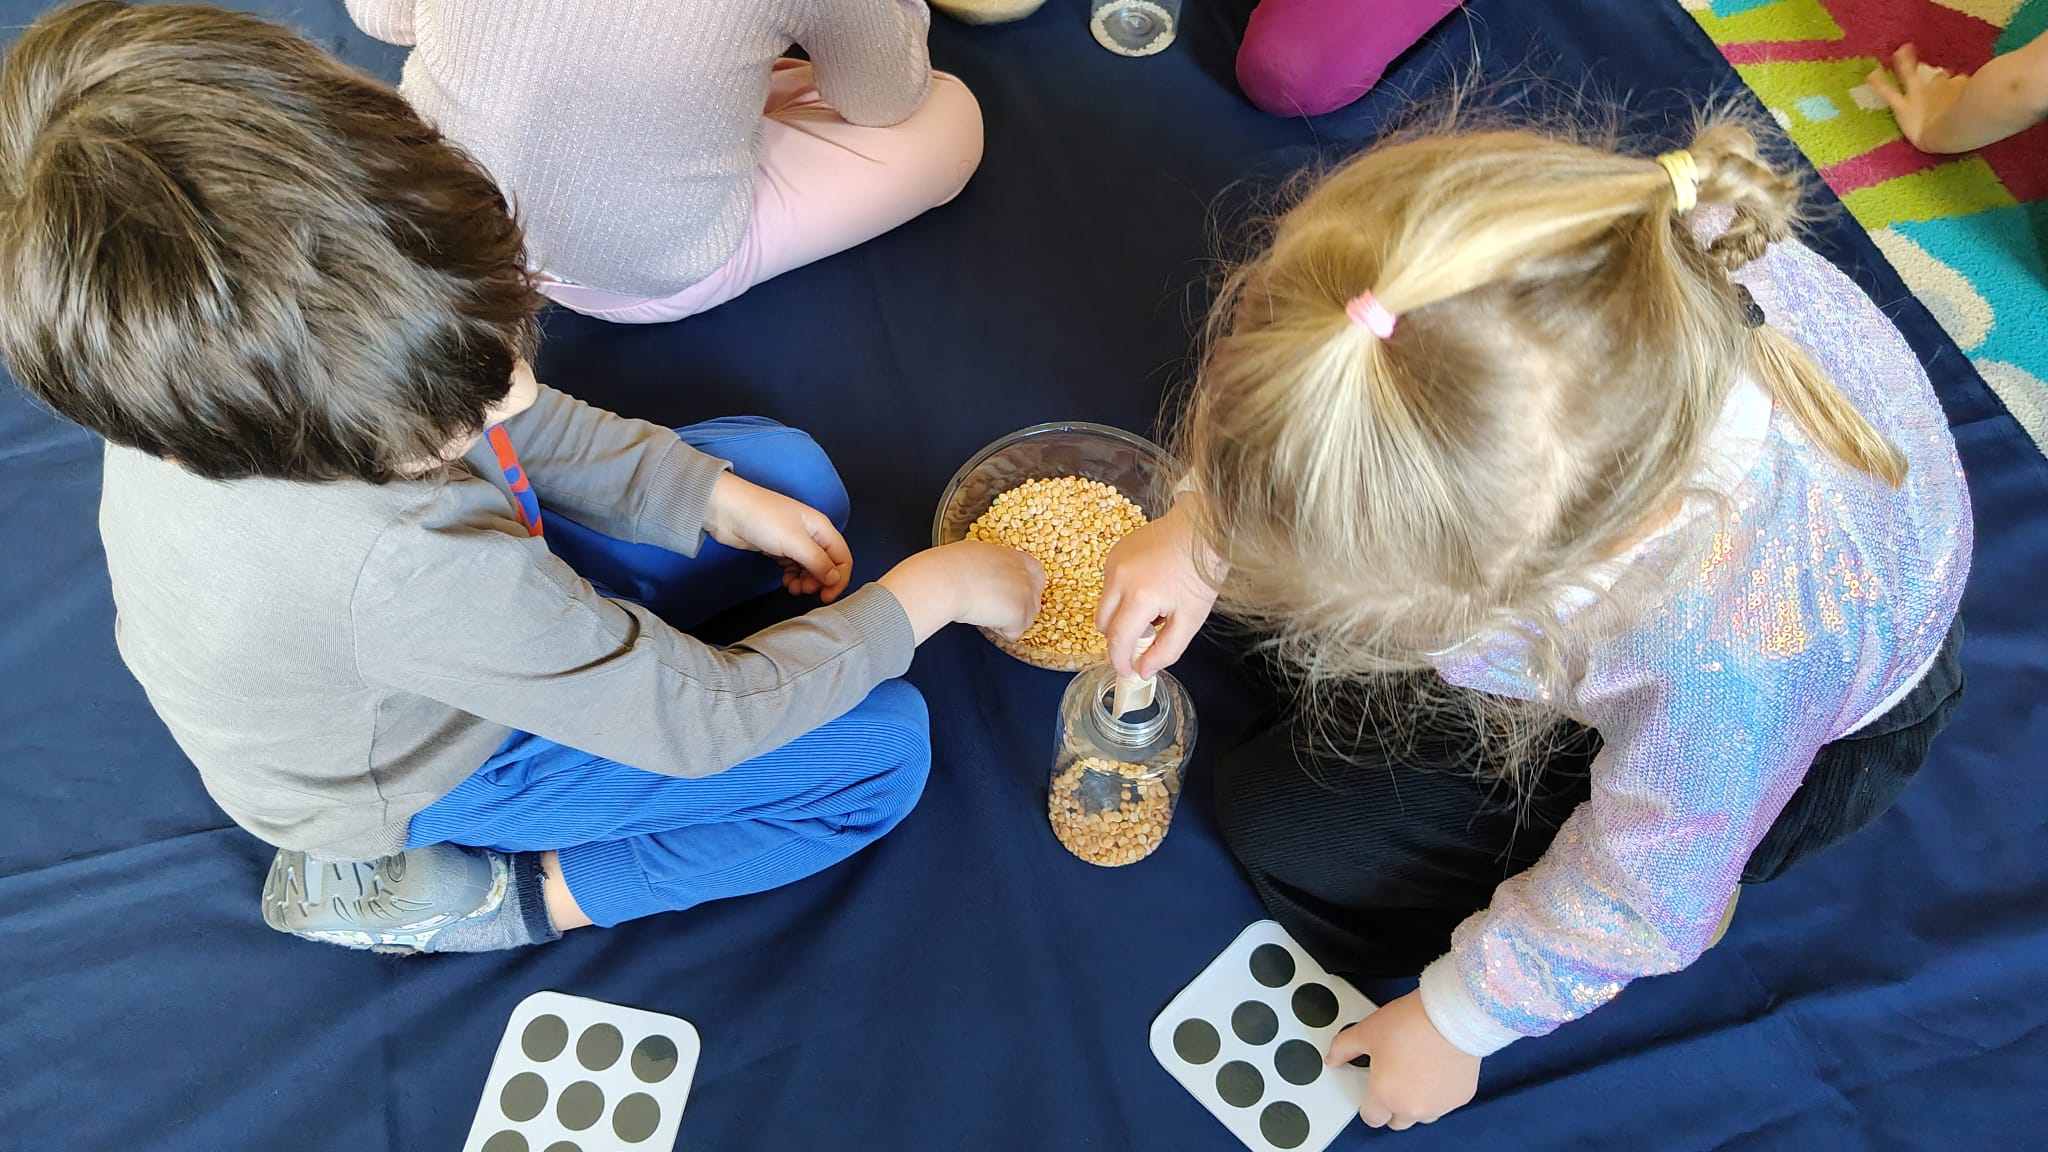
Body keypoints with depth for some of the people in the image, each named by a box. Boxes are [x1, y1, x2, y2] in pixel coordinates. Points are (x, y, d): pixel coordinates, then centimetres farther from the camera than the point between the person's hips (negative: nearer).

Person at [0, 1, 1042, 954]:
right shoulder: (409, 563, -48)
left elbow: (528, 423, -5)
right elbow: (703, 725, -35)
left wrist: (717, 500, -11)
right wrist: (928, 590, -23)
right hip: (421, 780, -6)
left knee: (793, 472, 6)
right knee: (884, 748, -12)